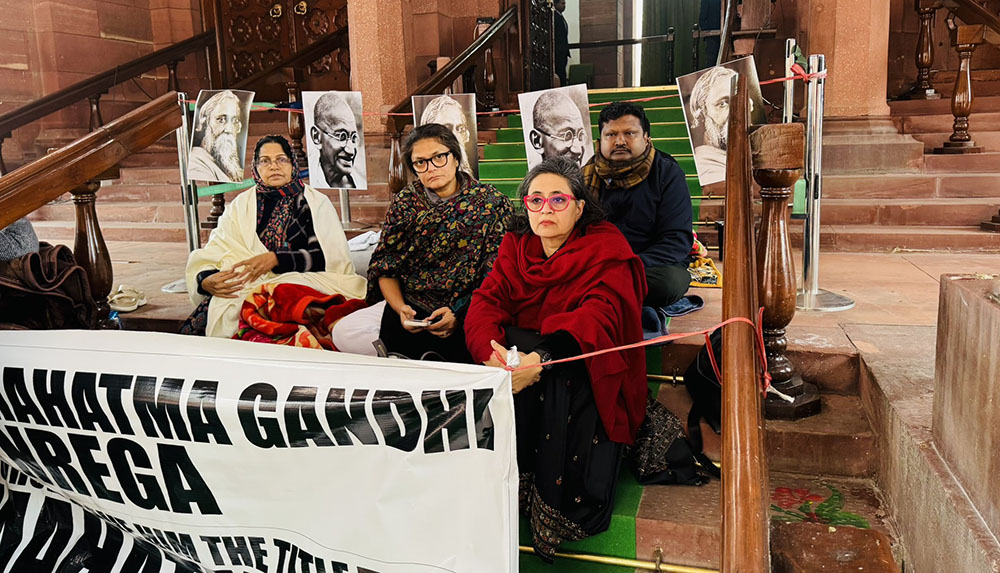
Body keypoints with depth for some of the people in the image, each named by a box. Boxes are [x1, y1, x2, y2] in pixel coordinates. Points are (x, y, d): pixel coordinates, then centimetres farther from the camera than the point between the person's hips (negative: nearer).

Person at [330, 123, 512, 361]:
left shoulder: (492, 202, -2)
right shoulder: (404, 202, 8)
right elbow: (385, 268, 6)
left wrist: (459, 315, -19)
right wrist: (401, 309, -13)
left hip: (469, 311, -4)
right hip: (411, 306, 4)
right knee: (344, 333, -14)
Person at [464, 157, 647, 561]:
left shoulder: (605, 249, -8)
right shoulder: (516, 247, 7)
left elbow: (599, 313, -24)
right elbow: (487, 301, -7)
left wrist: (542, 359, -42)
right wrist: (493, 353, -30)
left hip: (587, 367, -4)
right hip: (521, 347, 4)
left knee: (560, 379, -34)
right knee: (493, 377, -25)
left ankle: (558, 507, -20)